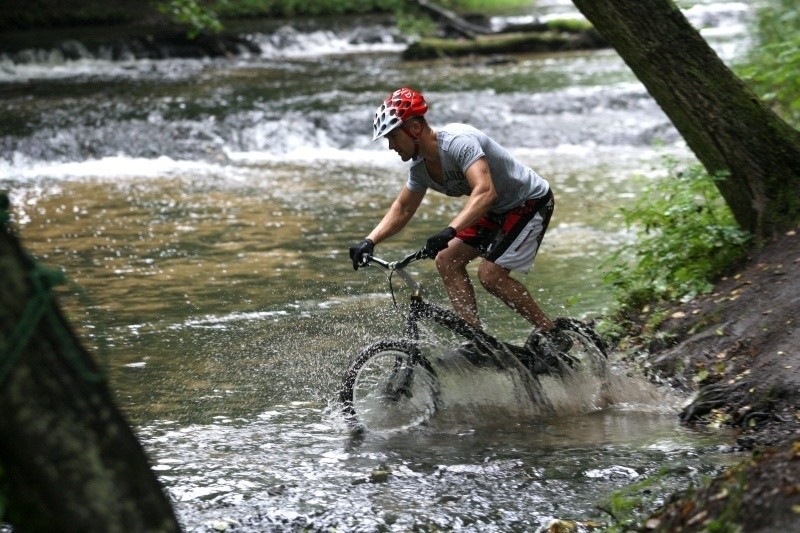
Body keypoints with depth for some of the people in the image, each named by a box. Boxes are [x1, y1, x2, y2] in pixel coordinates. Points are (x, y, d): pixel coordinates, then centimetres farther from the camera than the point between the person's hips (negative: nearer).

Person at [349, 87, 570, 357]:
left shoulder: (458, 142, -31)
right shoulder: (420, 166, -3)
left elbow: (485, 192, -44)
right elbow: (402, 210, 12)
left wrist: (450, 231, -55)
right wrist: (369, 242, -3)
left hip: (530, 201, -9)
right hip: (497, 211, 9)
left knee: (490, 273, -19)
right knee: (447, 261, -1)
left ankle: (552, 334, -5)